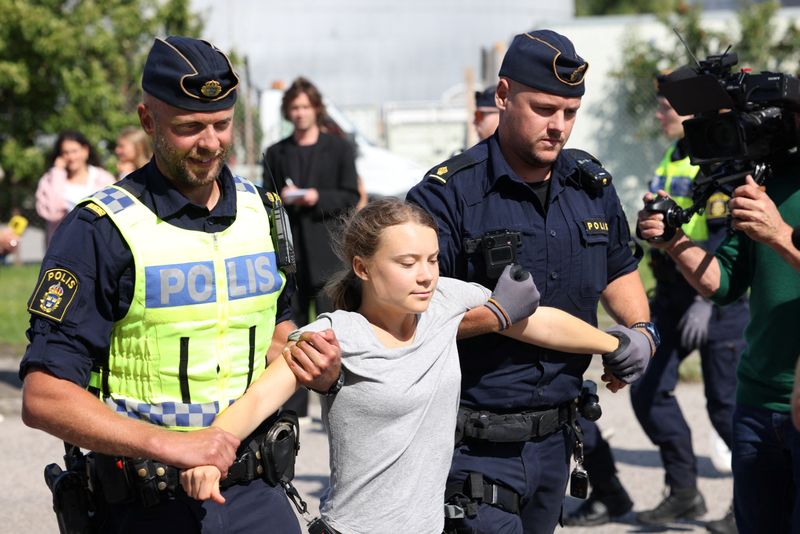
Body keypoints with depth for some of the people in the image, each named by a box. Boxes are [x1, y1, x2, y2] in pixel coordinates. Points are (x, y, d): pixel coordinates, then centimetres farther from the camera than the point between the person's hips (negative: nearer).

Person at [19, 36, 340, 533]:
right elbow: (44, 398, -17)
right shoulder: (100, 230, -12)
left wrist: (317, 363, 1)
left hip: (254, 493, 5)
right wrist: (169, 444, -28)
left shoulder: (259, 210, 8)